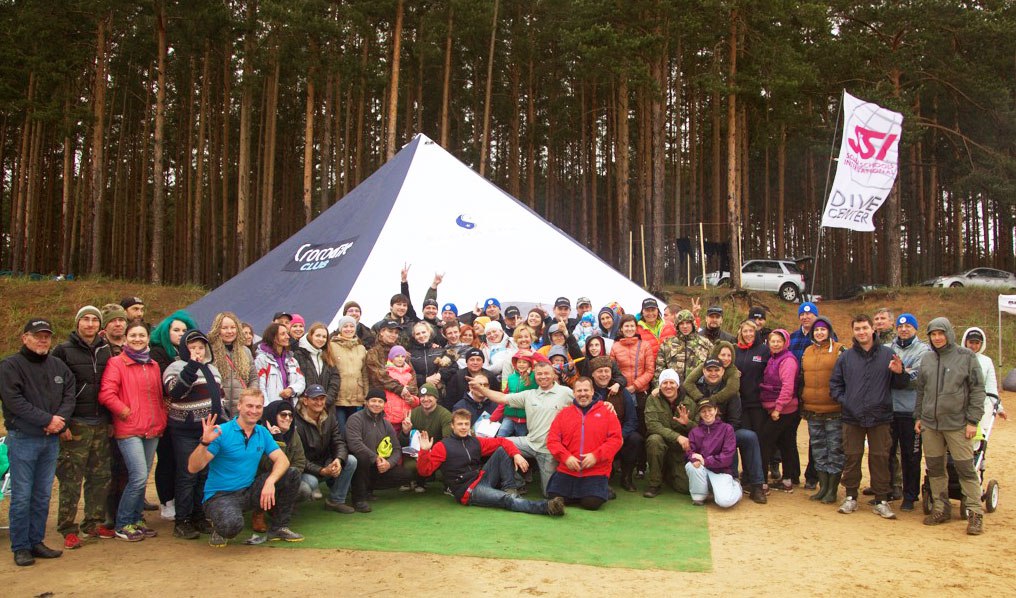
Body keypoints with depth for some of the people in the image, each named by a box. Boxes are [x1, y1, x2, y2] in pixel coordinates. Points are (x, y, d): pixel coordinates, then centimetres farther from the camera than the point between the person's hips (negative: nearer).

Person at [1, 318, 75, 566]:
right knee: (21, 496, -1)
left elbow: (69, 396, 7)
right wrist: (47, 420, -17)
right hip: (22, 440, -5)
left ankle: (36, 542, 20)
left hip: (51, 440, 5)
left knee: (43, 496, 11)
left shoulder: (59, 366, 11)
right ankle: (20, 548, 9)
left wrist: (59, 419, -12)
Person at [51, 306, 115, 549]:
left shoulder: (105, 353, 14)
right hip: (76, 425, -5)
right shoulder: (63, 351, -1)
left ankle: (94, 524, 19)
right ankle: (68, 529, 5)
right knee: (71, 479, -3)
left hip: (101, 424, 5)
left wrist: (110, 420, 12)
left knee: (100, 477, 8)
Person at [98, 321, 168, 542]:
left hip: (152, 430, 6)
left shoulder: (153, 366, 16)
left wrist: (162, 419, 10)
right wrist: (124, 411, -12)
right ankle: (123, 524, 3)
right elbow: (106, 394, -14)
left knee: (142, 478, 11)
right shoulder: (116, 363, -4)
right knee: (139, 477, -13)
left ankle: (136, 520, 24)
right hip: (129, 430, -6)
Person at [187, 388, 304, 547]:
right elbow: (193, 468, -18)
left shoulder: (263, 433, 6)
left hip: (249, 492, 6)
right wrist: (204, 443, -36)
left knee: (292, 475, -9)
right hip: (220, 496, -6)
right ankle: (219, 528, 3)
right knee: (232, 525, -38)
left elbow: (282, 460, -4)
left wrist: (270, 481, -24)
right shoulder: (221, 432, -13)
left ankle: (279, 528, 7)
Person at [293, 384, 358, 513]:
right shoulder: (297, 422, -19)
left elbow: (339, 442, -4)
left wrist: (339, 460, -27)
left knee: (351, 460, -16)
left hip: (325, 465, 7)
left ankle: (336, 501, -4)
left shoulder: (329, 417, 3)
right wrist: (321, 471, -30)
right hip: (306, 469, -7)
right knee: (310, 483, -39)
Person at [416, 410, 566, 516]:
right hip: (468, 491, -7)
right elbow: (425, 470, -8)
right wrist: (424, 451, -27)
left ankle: (510, 489, -11)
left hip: (483, 479, 7)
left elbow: (501, 442, 10)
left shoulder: (475, 442, 14)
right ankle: (547, 506, -44)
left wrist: (516, 454, -8)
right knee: (506, 500, -29)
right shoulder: (443, 446, 0)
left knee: (502, 450, -2)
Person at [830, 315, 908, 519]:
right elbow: (835, 383, 13)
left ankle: (881, 500, 14)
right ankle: (851, 497, 18)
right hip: (852, 417, 1)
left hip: (880, 417, -1)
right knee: (851, 457, 6)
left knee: (880, 458, 4)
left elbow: (900, 385, 6)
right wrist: (843, 400, -1)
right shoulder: (846, 357, 7)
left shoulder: (887, 354, 3)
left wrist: (899, 373, -14)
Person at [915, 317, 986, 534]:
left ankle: (975, 513, 5)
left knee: (966, 468, -4)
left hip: (957, 424, -5)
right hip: (929, 424, 5)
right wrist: (918, 416, 14)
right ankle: (941, 508, 21)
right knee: (935, 468, 9)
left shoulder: (966, 356, -2)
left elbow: (977, 390, -3)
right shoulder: (927, 359, 12)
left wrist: (972, 420, -8)